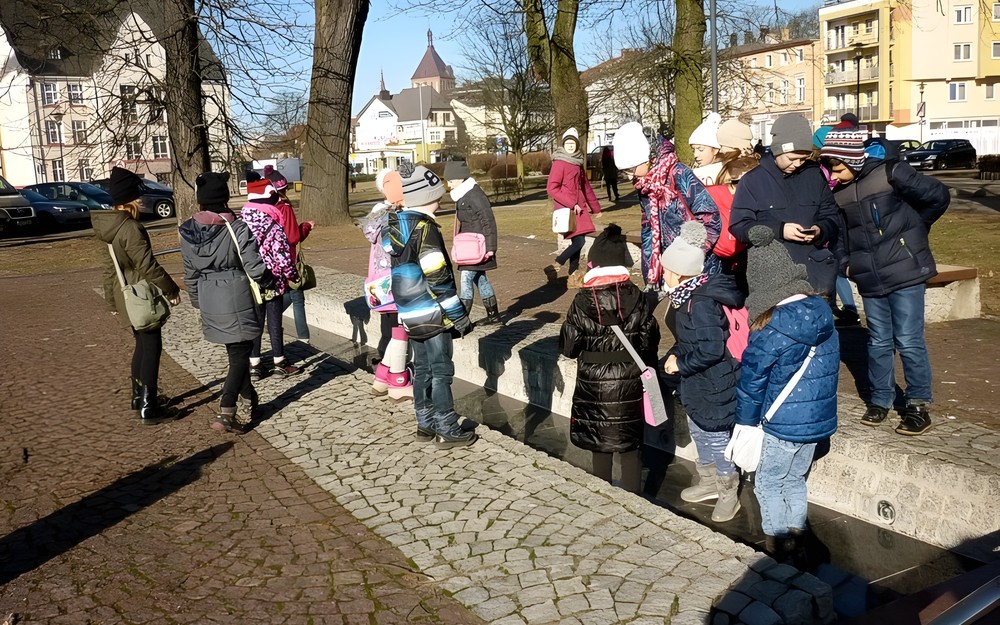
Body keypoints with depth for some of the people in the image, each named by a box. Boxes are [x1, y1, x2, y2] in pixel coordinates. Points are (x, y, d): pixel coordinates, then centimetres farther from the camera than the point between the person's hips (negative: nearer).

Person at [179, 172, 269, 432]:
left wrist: (198, 302, 21)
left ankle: (249, 401, 32)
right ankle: (225, 413, -8)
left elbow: (190, 275, 8)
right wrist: (266, 278, 6)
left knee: (235, 352, 20)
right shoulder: (237, 229, -16)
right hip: (238, 300, -5)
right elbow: (255, 269, -17)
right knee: (240, 355, 2)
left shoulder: (188, 233, 0)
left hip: (210, 303, 5)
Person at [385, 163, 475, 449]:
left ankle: (426, 424, 26)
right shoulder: (424, 228, -18)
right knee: (441, 371, 0)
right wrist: (459, 316, -15)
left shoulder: (395, 224, 8)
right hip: (432, 314, -8)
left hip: (409, 313, 8)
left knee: (422, 369, 16)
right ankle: (447, 432, 7)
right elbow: (438, 278, -21)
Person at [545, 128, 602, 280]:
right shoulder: (559, 163, -9)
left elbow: (585, 186, 24)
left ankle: (573, 274, 13)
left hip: (578, 207, 8)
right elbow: (551, 188, -15)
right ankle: (554, 267, -4)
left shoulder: (578, 162, 15)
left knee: (577, 242, 6)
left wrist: (595, 207, 27)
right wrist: (571, 204, -18)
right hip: (566, 209, -8)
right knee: (579, 241, -15)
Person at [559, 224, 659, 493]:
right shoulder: (636, 298, -9)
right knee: (629, 444, 14)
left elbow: (568, 347, -9)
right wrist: (642, 363, 17)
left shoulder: (582, 302, -14)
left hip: (594, 385, -1)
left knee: (600, 443, 15)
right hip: (630, 384, 1)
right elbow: (650, 340, -2)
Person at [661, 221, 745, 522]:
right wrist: (675, 353, -1)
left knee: (716, 437, 7)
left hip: (714, 387, -10)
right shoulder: (692, 296, 2)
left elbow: (711, 349, -32)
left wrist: (681, 364, -21)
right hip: (699, 385, 10)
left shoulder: (701, 303, -29)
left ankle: (729, 491, 27)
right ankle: (709, 481, 43)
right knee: (698, 430, 24)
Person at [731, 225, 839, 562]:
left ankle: (777, 546, 18)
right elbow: (830, 366, 10)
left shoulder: (771, 329, -22)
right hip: (819, 420, 7)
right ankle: (797, 536, 33)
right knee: (795, 480, 22)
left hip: (783, 424, -7)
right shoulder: (822, 312, -3)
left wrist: (745, 421, -1)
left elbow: (752, 378, -14)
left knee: (768, 484, 10)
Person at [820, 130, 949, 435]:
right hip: (869, 280, 5)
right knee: (878, 342, 13)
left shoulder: (890, 174, -11)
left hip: (905, 272, -5)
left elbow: (938, 195, -6)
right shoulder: (837, 193, 6)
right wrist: (847, 261, 7)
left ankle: (918, 404, 12)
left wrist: (912, 230, 4)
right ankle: (880, 399, 25)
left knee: (909, 341, 0)